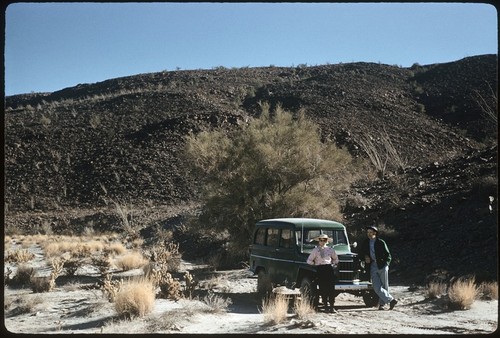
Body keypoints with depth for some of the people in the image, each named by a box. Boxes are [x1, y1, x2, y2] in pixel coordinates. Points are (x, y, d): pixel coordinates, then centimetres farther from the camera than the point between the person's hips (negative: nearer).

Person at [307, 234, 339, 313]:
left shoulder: (330, 249, 12)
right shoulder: (315, 250, 5)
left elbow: (336, 259, 24)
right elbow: (309, 261, 7)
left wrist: (332, 264, 9)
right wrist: (316, 264, 2)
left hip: (329, 268, 1)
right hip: (320, 270, -1)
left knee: (331, 288, -9)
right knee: (323, 288, -5)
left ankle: (332, 306, -7)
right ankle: (326, 306, 4)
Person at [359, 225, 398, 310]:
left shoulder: (381, 242, 1)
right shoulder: (366, 243, 11)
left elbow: (388, 256, 4)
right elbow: (360, 253, 22)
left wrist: (386, 264, -10)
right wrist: (365, 256, 2)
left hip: (382, 266, -2)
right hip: (373, 266, 2)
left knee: (384, 286, 2)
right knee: (377, 287, -11)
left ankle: (381, 304, 12)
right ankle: (391, 300, -7)